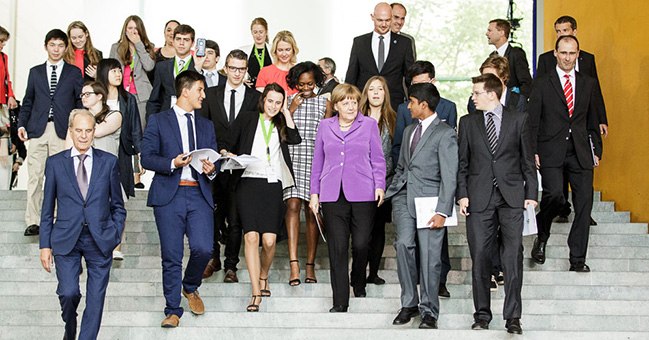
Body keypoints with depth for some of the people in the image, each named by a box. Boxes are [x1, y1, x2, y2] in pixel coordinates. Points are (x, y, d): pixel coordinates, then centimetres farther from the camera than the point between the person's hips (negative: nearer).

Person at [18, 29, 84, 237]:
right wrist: (21, 124, 5)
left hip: (63, 132, -1)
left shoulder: (74, 72, 12)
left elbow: (81, 101, 9)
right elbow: (28, 101, 17)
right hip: (38, 130, 2)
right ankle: (33, 221, 0)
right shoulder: (35, 72, 17)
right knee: (34, 176, -3)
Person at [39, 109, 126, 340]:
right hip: (66, 240, -1)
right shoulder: (55, 163, 5)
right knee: (68, 293, -11)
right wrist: (45, 245, 4)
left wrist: (115, 235, 1)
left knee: (96, 298, 2)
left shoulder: (109, 162, 6)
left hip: (100, 240, 1)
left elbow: (118, 206, 12)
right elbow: (47, 209, 8)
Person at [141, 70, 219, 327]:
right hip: (169, 195, -3)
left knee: (203, 249, -13)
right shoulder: (158, 121, 7)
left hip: (199, 195, 3)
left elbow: (214, 159, 19)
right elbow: (147, 158, 0)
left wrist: (212, 169, -4)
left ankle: (190, 287, 17)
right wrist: (172, 163, -16)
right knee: (171, 257, -2)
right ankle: (173, 311, 10)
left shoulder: (206, 125, 21)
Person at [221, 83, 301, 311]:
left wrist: (286, 113, 5)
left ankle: (263, 276, 23)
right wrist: (229, 155, -8)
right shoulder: (247, 119, 13)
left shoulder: (281, 125, 19)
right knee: (251, 236, -15)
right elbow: (229, 145, 14)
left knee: (269, 240, -7)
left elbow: (295, 139, -1)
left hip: (273, 185, 2)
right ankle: (256, 294, -13)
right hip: (248, 182, -2)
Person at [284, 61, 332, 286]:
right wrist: (291, 110, -6)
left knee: (312, 212, 1)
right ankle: (293, 263, -22)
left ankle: (310, 266, 9)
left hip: (317, 161, 1)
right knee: (293, 206, -16)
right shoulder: (287, 101, 9)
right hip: (292, 159, -1)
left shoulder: (325, 104, 10)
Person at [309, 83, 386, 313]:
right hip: (332, 196, 1)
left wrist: (380, 186, -4)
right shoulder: (325, 126, 13)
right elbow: (317, 162, 17)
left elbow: (378, 159, 9)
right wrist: (314, 193, 12)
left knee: (361, 244, -4)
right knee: (337, 248, -2)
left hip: (362, 195, -1)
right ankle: (340, 301, 2)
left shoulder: (369, 125, 8)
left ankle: (358, 282, 28)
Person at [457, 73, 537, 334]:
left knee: (513, 256, -7)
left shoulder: (519, 119, 7)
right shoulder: (468, 122, 11)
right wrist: (462, 194, 1)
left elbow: (528, 159, 8)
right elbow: (462, 163, 11)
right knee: (480, 257, 2)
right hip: (479, 198, 2)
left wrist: (531, 194, 1)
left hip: (512, 197, -1)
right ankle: (482, 315, 12)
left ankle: (512, 317, -3)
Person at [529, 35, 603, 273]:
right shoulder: (542, 84, 5)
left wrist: (596, 150, 11)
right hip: (551, 153, -3)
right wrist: (533, 152, -5)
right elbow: (533, 122, 3)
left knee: (584, 204, -2)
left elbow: (592, 121, 18)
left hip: (581, 154, 3)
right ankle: (541, 238, 6)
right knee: (554, 195, -22)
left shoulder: (589, 84, 14)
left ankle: (578, 259, 7)